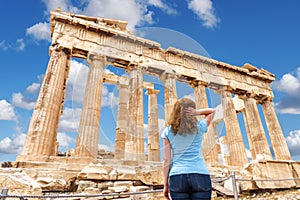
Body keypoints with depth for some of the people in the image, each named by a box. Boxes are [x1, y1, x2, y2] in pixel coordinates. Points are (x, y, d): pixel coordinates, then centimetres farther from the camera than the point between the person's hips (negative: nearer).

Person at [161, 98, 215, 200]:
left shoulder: (168, 131, 5)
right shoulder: (199, 127, 5)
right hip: (200, 176, 0)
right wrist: (197, 112, 5)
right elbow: (212, 111, 24)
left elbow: (167, 160, 3)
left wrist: (165, 184, 10)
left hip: (177, 177, 1)